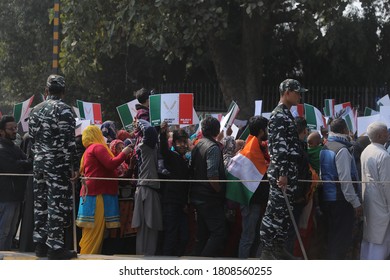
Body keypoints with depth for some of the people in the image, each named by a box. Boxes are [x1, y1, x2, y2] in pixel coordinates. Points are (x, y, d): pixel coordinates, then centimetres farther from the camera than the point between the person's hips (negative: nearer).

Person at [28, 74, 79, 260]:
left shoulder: (36, 110, 12)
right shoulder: (63, 109, -11)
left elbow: (31, 136, 16)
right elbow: (68, 141, -16)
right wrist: (73, 166, -13)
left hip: (39, 162, 7)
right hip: (58, 164, -7)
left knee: (41, 203, 11)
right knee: (58, 204, -6)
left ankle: (40, 244, 15)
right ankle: (55, 246, -7)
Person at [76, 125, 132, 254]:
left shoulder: (88, 151, 22)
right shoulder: (98, 147, -7)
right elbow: (111, 164, -18)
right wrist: (124, 153, -6)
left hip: (90, 193, 10)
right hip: (97, 194, -10)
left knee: (94, 232, 10)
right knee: (95, 230, -10)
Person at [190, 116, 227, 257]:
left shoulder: (197, 146, 10)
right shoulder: (213, 147, -16)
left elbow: (191, 170, 14)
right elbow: (212, 175, -24)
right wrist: (220, 191, -11)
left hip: (197, 196, 9)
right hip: (210, 198, -9)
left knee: (202, 234, 14)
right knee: (219, 233, -9)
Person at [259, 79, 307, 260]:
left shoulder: (287, 115, 19)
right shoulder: (278, 116, -14)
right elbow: (279, 147, -21)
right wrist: (282, 174, -24)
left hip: (288, 172, 10)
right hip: (281, 172, -10)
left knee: (284, 212, 13)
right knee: (275, 211, -7)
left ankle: (279, 249, 20)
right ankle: (266, 251, -3)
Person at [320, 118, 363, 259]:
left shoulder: (325, 148, 11)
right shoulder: (342, 150, -16)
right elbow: (345, 180, -20)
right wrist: (356, 203, -15)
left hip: (327, 199, 9)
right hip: (341, 200, -9)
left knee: (332, 236, 17)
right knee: (343, 238, -4)